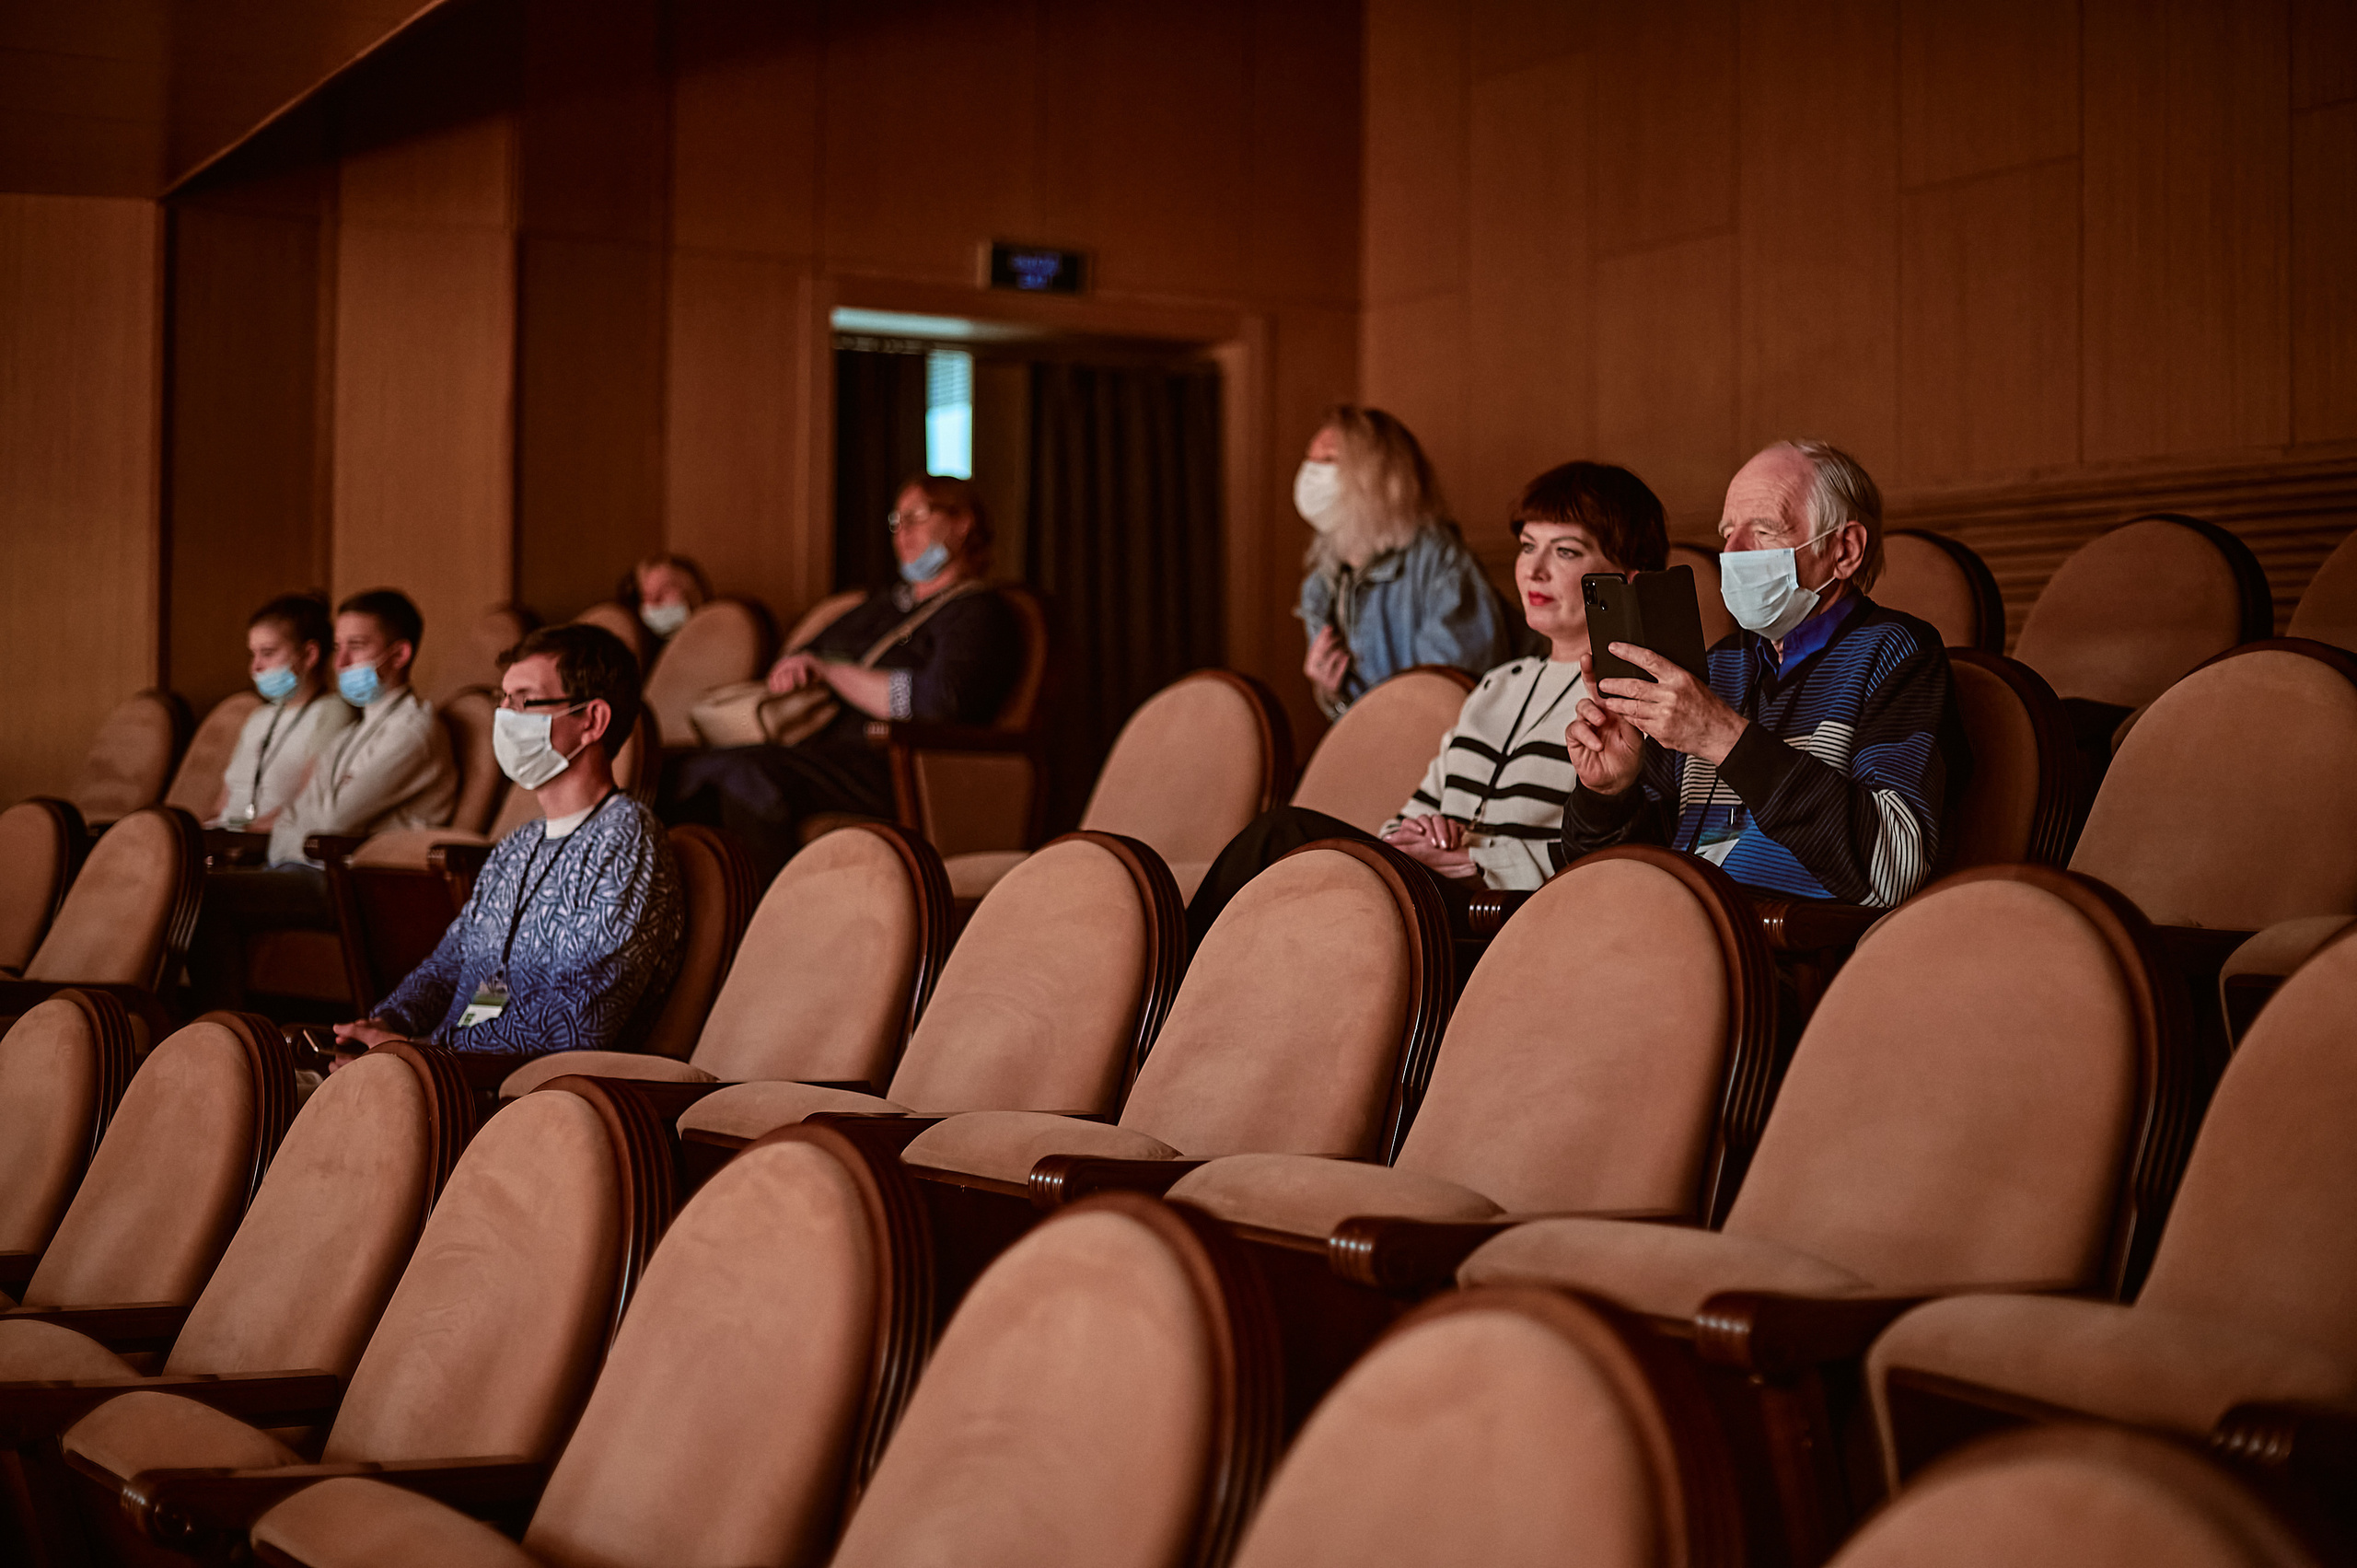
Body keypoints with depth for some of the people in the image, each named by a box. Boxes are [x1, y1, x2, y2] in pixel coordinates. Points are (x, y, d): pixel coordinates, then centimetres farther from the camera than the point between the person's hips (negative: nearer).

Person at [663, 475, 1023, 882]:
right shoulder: (881, 605, 29)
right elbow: (794, 659, 32)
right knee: (680, 771, -17)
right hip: (818, 751, 8)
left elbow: (938, 701, -15)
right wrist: (791, 671, 5)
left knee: (751, 776, -35)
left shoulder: (979, 614, 3)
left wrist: (832, 673, -5)